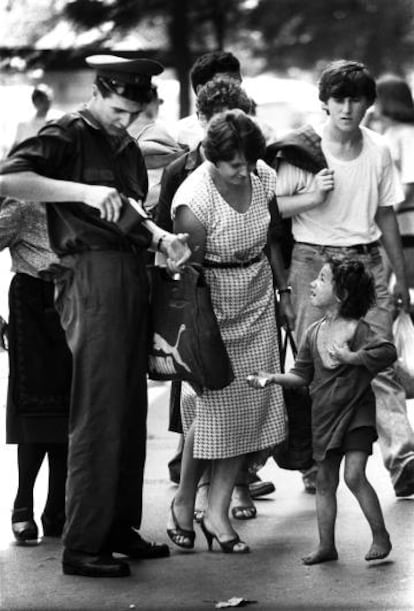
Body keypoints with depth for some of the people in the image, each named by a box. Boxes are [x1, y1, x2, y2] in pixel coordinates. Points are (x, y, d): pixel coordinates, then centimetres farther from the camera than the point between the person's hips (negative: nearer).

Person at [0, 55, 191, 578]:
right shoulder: (67, 136, -5)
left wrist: (162, 238, 5)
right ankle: (82, 546, -3)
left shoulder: (127, 147, 20)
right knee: (98, 412, -8)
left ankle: (119, 528, 22)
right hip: (92, 275, -8)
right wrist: (84, 192, -25)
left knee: (130, 410, 12)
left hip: (131, 275, 8)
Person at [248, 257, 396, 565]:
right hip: (325, 415, 6)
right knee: (325, 481, 9)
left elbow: (388, 352, -23)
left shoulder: (356, 329, -12)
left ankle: (381, 536, -1)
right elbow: (302, 374, 10)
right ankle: (326, 545, 18)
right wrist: (273, 378, -4)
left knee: (354, 474, -15)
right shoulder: (314, 333, 5)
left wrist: (350, 357, -25)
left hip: (356, 413, -6)